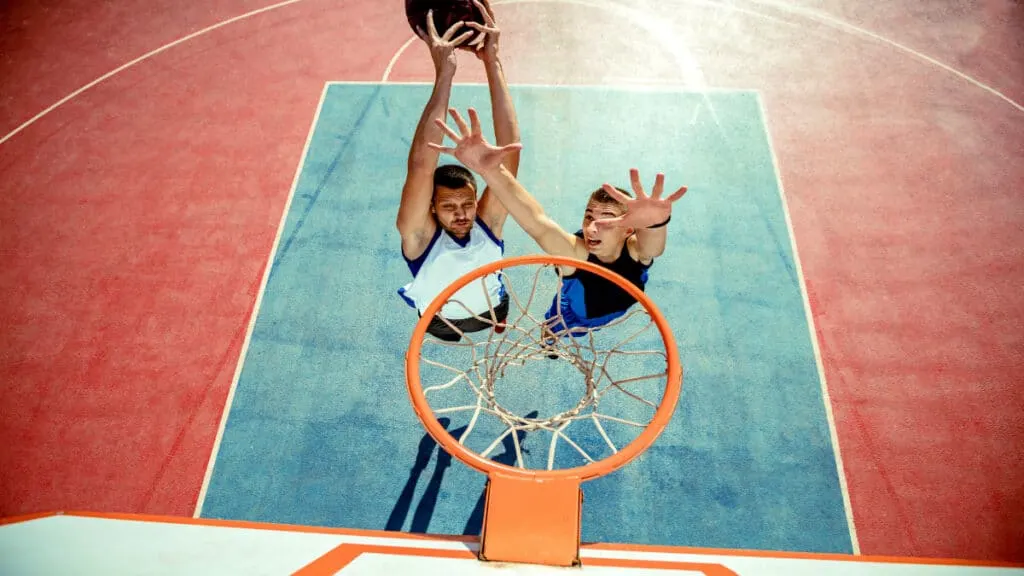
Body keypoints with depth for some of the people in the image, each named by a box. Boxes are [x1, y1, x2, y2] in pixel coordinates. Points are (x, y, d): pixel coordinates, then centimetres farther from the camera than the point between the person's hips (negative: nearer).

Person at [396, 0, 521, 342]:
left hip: (491, 320, 2)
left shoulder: (487, 224, -32)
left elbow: (509, 153, -45)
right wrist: (443, 74, -64)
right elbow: (421, 165, -57)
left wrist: (492, 62, -52)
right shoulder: (419, 236, -37)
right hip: (442, 331, -2)